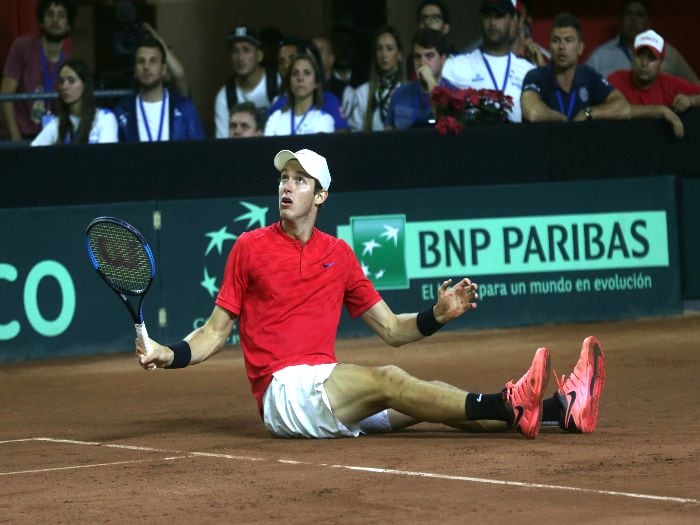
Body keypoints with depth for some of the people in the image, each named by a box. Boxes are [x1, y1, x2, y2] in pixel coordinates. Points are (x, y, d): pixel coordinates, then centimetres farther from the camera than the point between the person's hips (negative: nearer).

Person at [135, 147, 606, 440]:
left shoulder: (338, 253, 15)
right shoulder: (250, 247, 3)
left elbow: (393, 330, 17)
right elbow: (215, 333, 5)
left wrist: (439, 315, -1)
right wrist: (168, 355, -13)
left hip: (329, 388, 5)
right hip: (283, 390, -5)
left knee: (424, 399, -17)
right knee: (387, 380, -29)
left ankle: (561, 409, -32)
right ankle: (507, 407, -46)